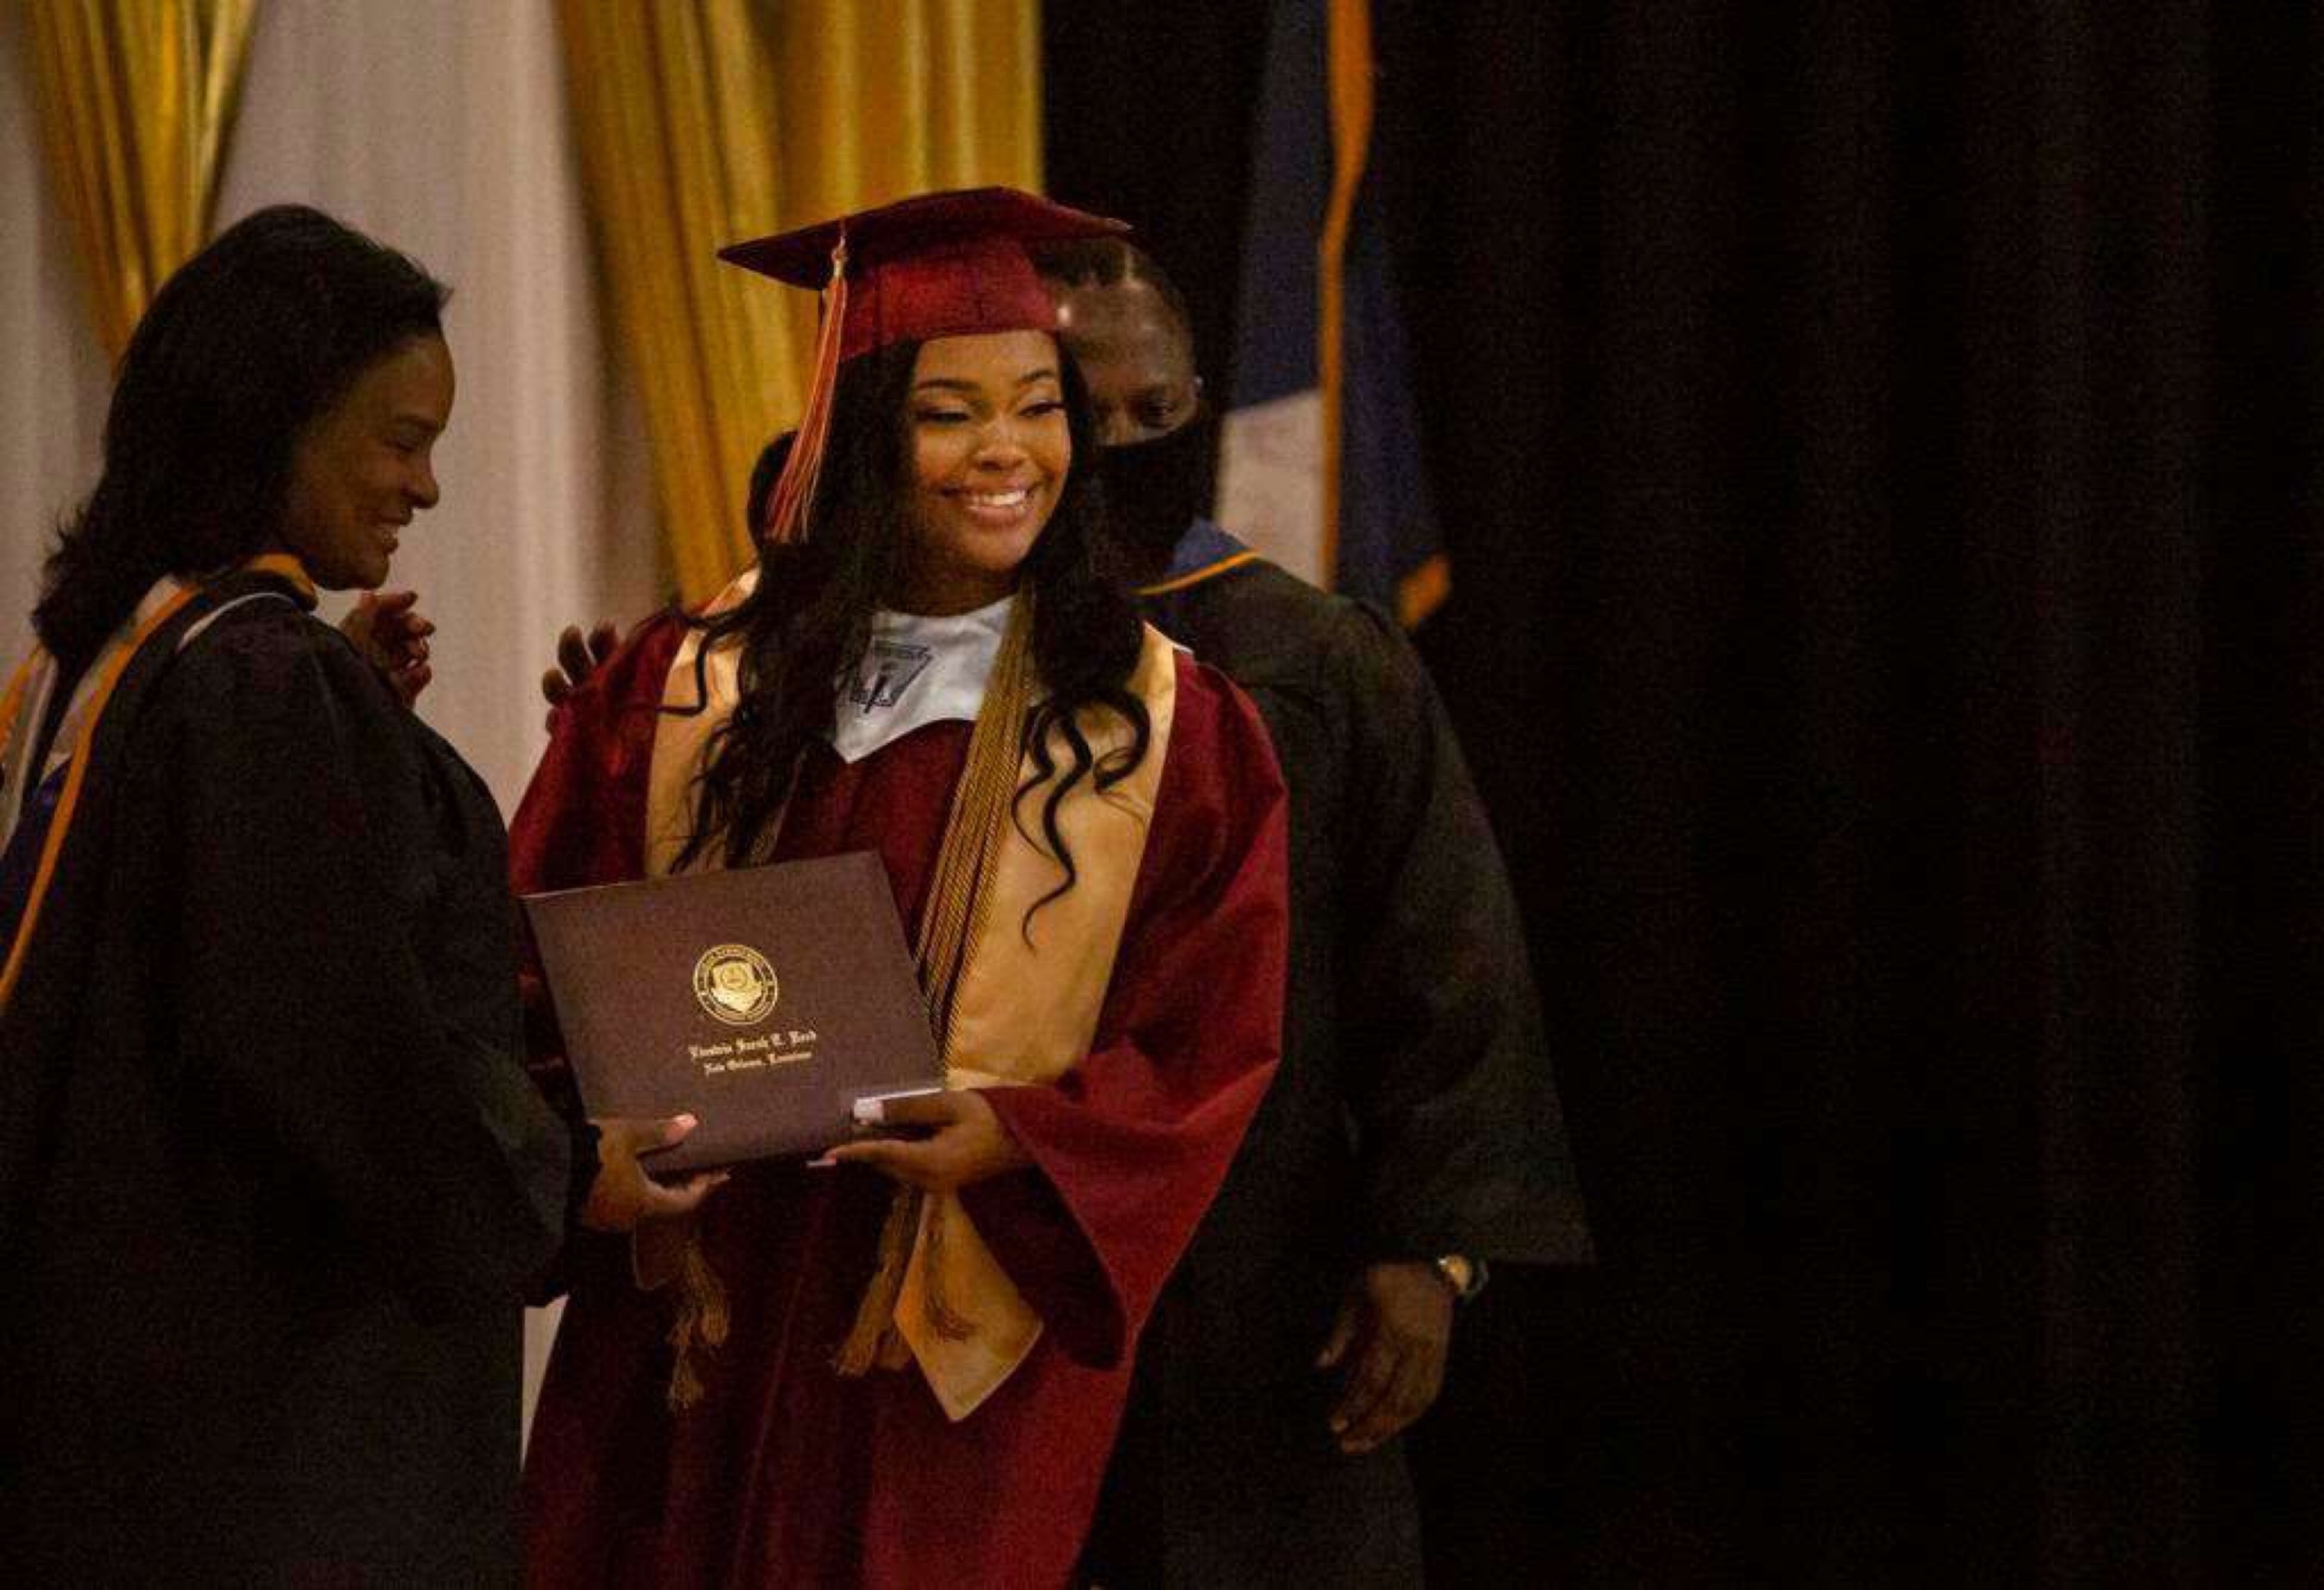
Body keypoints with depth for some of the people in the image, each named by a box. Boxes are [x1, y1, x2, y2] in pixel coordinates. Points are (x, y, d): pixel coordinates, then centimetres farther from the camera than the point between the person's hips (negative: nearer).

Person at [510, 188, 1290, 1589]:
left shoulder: (1162, 725, -1)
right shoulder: (688, 689, 4)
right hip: (699, 1330, 2)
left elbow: (1211, 1045, -4)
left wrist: (1019, 1135, -20)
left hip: (968, 1360, -2)